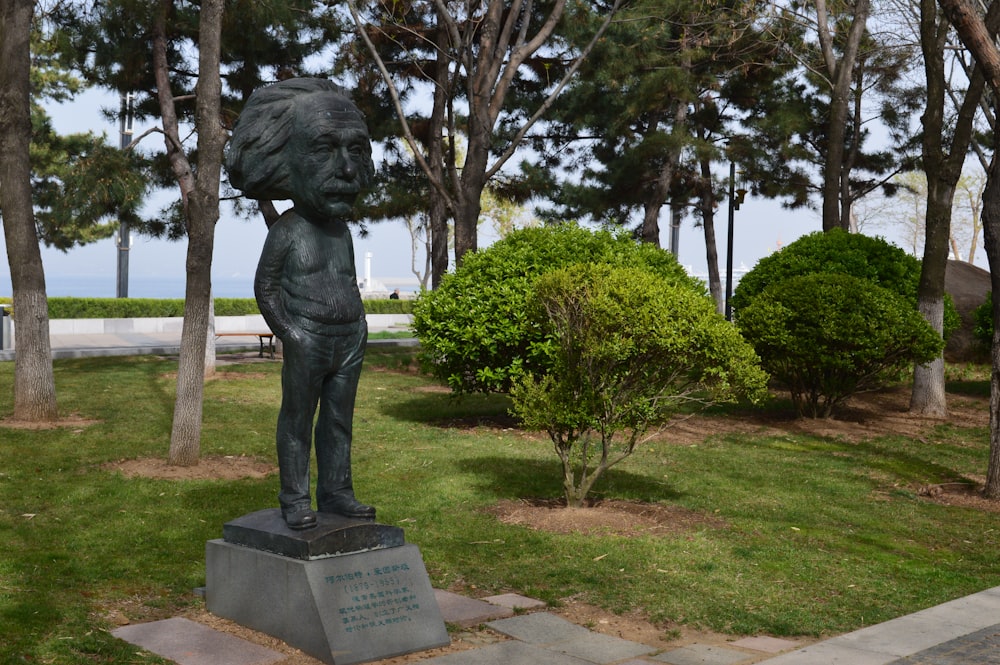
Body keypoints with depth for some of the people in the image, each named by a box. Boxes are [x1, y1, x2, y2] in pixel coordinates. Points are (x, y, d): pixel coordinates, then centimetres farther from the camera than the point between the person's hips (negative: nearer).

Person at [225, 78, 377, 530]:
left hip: (348, 343, 6)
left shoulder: (341, 230, 10)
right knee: (297, 420, 3)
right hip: (307, 344, -6)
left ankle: (336, 491, 19)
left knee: (339, 420, 10)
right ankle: (295, 498, 10)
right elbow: (266, 288, -6)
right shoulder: (287, 230, -8)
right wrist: (290, 335, -12)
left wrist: (359, 326, 9)